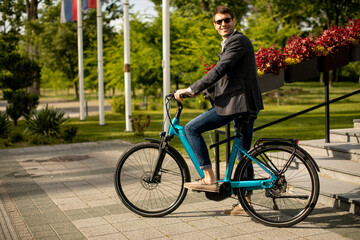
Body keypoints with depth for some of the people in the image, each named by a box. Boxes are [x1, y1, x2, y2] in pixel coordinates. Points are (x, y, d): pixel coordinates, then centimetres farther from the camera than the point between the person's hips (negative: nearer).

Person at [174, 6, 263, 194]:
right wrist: (200, 90, 16)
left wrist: (190, 90, -18)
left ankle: (209, 179, -10)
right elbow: (223, 76, 26)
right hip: (244, 103, 11)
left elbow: (219, 71, -20)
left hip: (236, 102, -10)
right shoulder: (230, 42, 23)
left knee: (191, 128, -10)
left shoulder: (237, 41, -10)